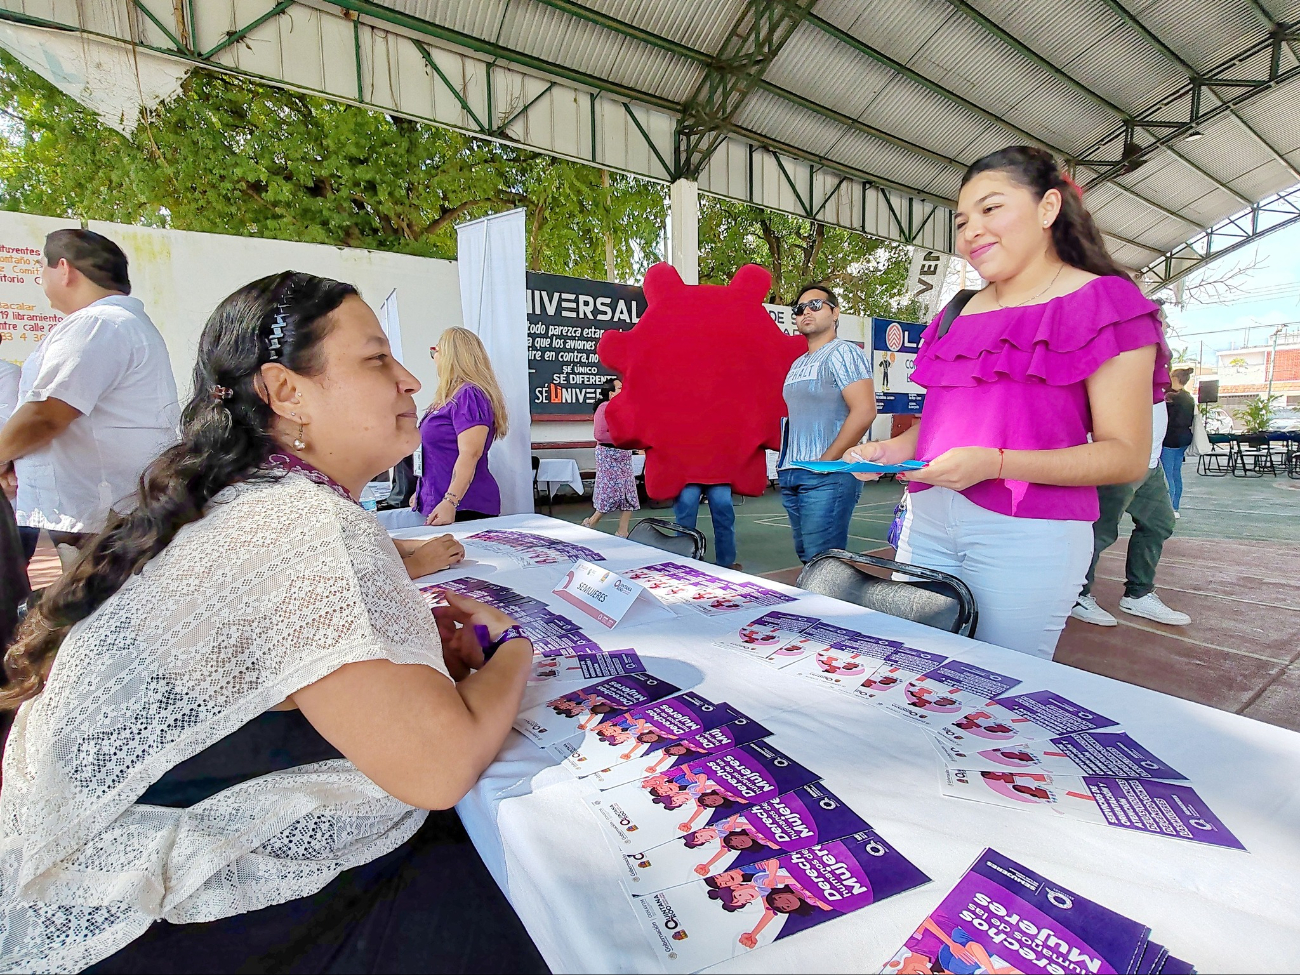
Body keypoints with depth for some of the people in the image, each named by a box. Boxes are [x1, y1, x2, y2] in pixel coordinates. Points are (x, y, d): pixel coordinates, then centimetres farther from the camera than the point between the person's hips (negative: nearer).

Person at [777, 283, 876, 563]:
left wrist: (826, 461, -16)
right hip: (791, 476, 9)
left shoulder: (843, 353, -6)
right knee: (805, 558, 13)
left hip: (827, 477, -8)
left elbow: (864, 411, -17)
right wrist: (785, 463, 13)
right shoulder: (798, 364, 20)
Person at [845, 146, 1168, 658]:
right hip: (927, 522, 6)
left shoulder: (1103, 301, -2)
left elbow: (1127, 456, -8)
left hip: (1029, 534, -5)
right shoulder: (960, 315, 15)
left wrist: (995, 463, -22)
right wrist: (888, 451, 1)